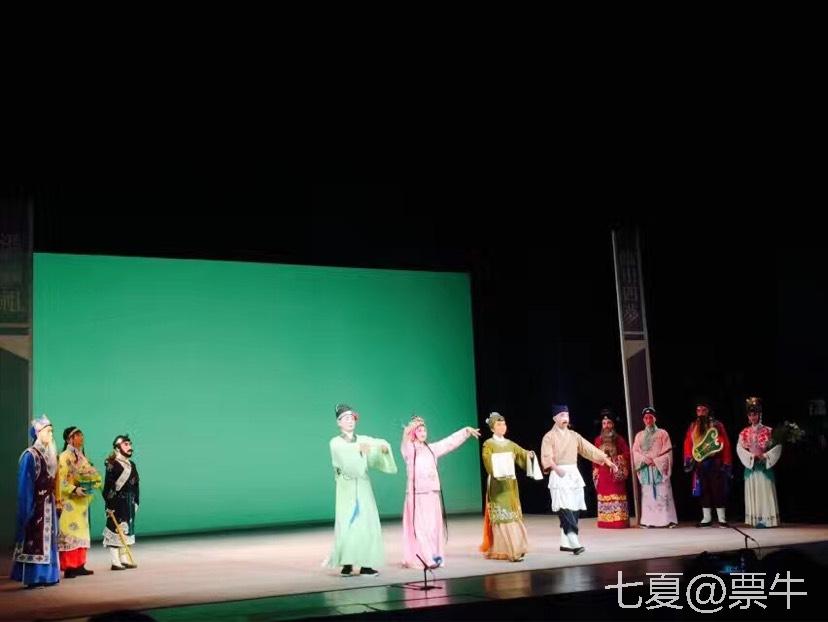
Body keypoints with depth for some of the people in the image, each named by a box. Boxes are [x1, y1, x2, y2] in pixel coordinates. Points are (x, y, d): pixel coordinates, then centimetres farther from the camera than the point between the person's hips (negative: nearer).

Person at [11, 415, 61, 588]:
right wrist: (29, 507, -17)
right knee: (34, 539, -5)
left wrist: (54, 500, 12)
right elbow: (25, 485, -13)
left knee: (47, 538, 9)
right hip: (36, 504, -8)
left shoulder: (49, 454, 12)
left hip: (48, 504, 8)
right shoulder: (30, 455, -11)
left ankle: (46, 575, 14)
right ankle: (33, 578, -1)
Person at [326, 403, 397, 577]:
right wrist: (358, 448, -39)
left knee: (367, 523, -4)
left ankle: (366, 564, -2)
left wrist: (384, 447, -29)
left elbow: (379, 443, -5)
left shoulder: (364, 439, 12)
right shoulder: (335, 443, 2)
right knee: (347, 524, -9)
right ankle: (347, 564, -3)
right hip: (346, 488, -3)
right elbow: (344, 452, -20)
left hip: (363, 487, 3)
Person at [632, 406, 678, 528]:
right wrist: (645, 459, -9)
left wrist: (656, 461, -10)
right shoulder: (639, 435, 16)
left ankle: (667, 520, -8)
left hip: (660, 467, -3)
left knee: (663, 494, -8)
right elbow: (635, 452, 8)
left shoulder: (662, 433, 8)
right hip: (646, 469, 3)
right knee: (648, 494, -1)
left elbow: (667, 451, 0)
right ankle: (649, 520, -1)